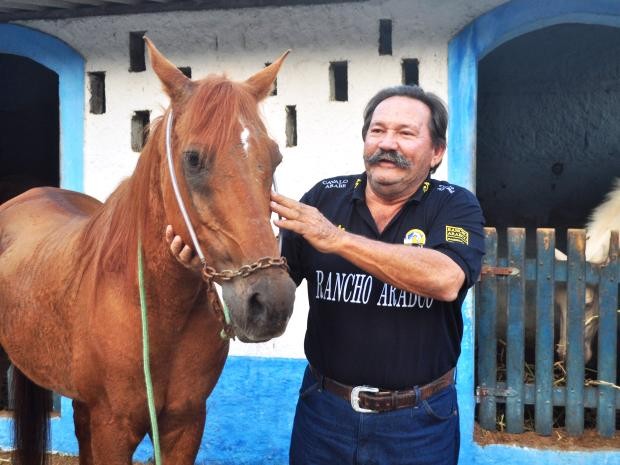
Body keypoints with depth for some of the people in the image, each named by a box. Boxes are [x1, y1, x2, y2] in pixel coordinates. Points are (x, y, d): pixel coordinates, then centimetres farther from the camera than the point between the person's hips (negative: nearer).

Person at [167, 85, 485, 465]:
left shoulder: (456, 206, -7)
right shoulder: (325, 197, 1)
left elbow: (445, 280, -27)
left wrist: (338, 239, -31)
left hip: (419, 421, -2)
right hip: (324, 409, 3)